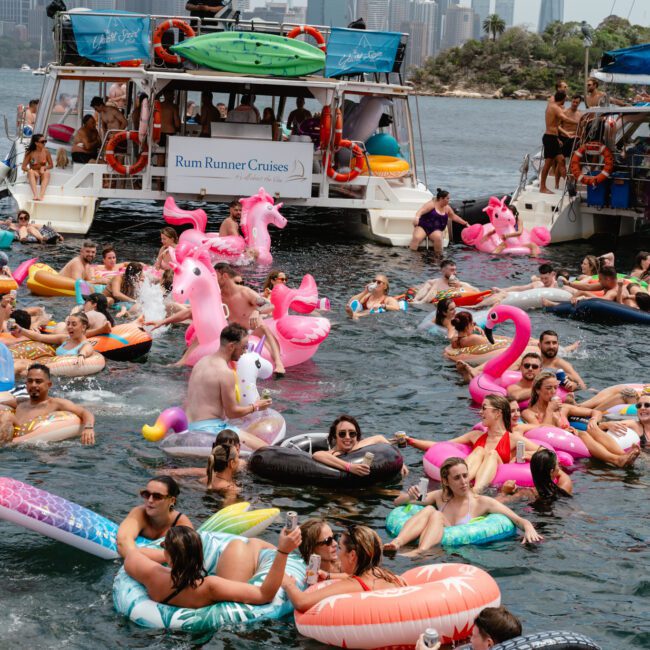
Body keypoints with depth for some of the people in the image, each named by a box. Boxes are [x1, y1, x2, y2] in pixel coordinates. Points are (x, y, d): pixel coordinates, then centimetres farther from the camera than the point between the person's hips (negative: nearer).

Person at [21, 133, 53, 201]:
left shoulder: (46, 152, -3)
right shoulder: (30, 153, -6)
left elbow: (51, 165, 6)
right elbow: (23, 167, -5)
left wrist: (44, 167, -15)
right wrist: (31, 170, -24)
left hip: (42, 176, 1)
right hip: (33, 176, -1)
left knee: (47, 172, -33)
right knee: (31, 172, -35)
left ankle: (41, 195, -52)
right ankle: (35, 195, -53)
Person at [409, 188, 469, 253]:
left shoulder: (447, 208, 9)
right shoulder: (432, 204, -11)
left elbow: (454, 217, 25)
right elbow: (421, 211, -26)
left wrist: (465, 223, 24)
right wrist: (417, 217, -47)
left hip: (435, 230, 4)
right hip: (423, 227, -4)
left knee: (438, 237, -33)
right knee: (417, 238, -34)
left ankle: (439, 255, -26)